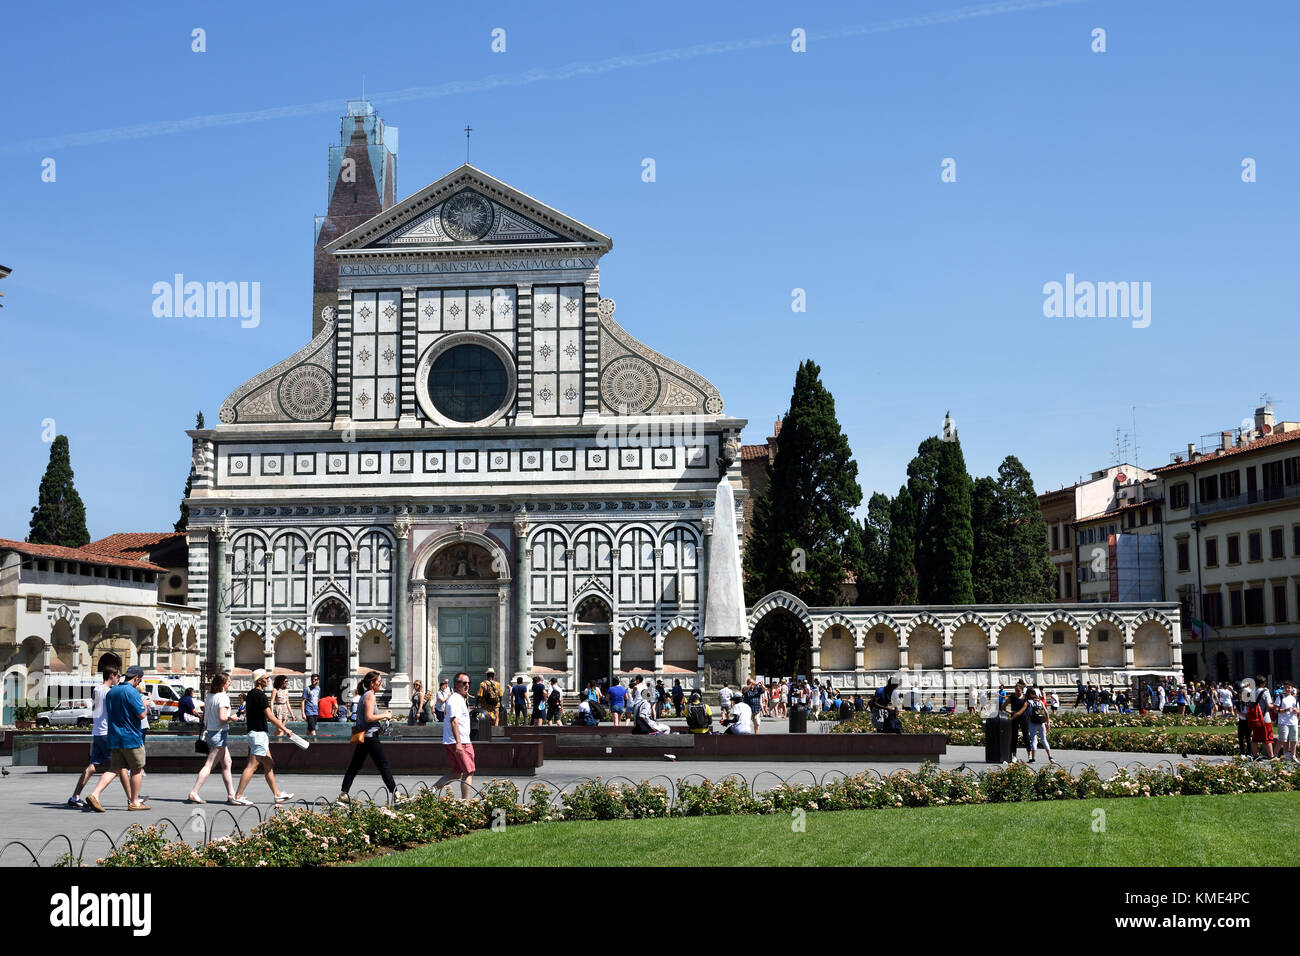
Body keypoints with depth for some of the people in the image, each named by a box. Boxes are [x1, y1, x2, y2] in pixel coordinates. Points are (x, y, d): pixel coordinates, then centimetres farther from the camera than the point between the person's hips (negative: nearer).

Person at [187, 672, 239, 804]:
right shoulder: (223, 697, -16)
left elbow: (205, 716, 14)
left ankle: (231, 794, 17)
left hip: (210, 732, 9)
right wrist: (231, 718, -6)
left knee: (227, 763, 14)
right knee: (209, 766, -5)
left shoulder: (210, 696, 9)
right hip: (219, 733, -9)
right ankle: (193, 793, -6)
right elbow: (222, 718, -23)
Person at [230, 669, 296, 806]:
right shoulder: (260, 695, -16)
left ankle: (277, 795, 18)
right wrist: (285, 729, -10)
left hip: (253, 732, 10)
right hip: (259, 734, -10)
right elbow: (270, 717, -18)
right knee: (252, 766, -7)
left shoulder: (250, 694, 13)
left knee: (269, 766, 13)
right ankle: (238, 797, -6)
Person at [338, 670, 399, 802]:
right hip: (369, 735, -9)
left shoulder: (365, 695, 17)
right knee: (383, 764, -6)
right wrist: (385, 715, -10)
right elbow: (369, 717, -21)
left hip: (362, 736, 9)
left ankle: (343, 794, 11)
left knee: (354, 766, 10)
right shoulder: (370, 696, -12)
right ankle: (395, 793, -6)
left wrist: (383, 714, 12)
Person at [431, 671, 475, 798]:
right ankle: (465, 802, -4)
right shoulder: (456, 699, -14)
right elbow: (454, 721, -23)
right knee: (468, 772, -4)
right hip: (461, 742, -10)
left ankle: (434, 788, 10)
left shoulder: (459, 699, 20)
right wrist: (458, 743, -28)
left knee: (456, 772, 15)